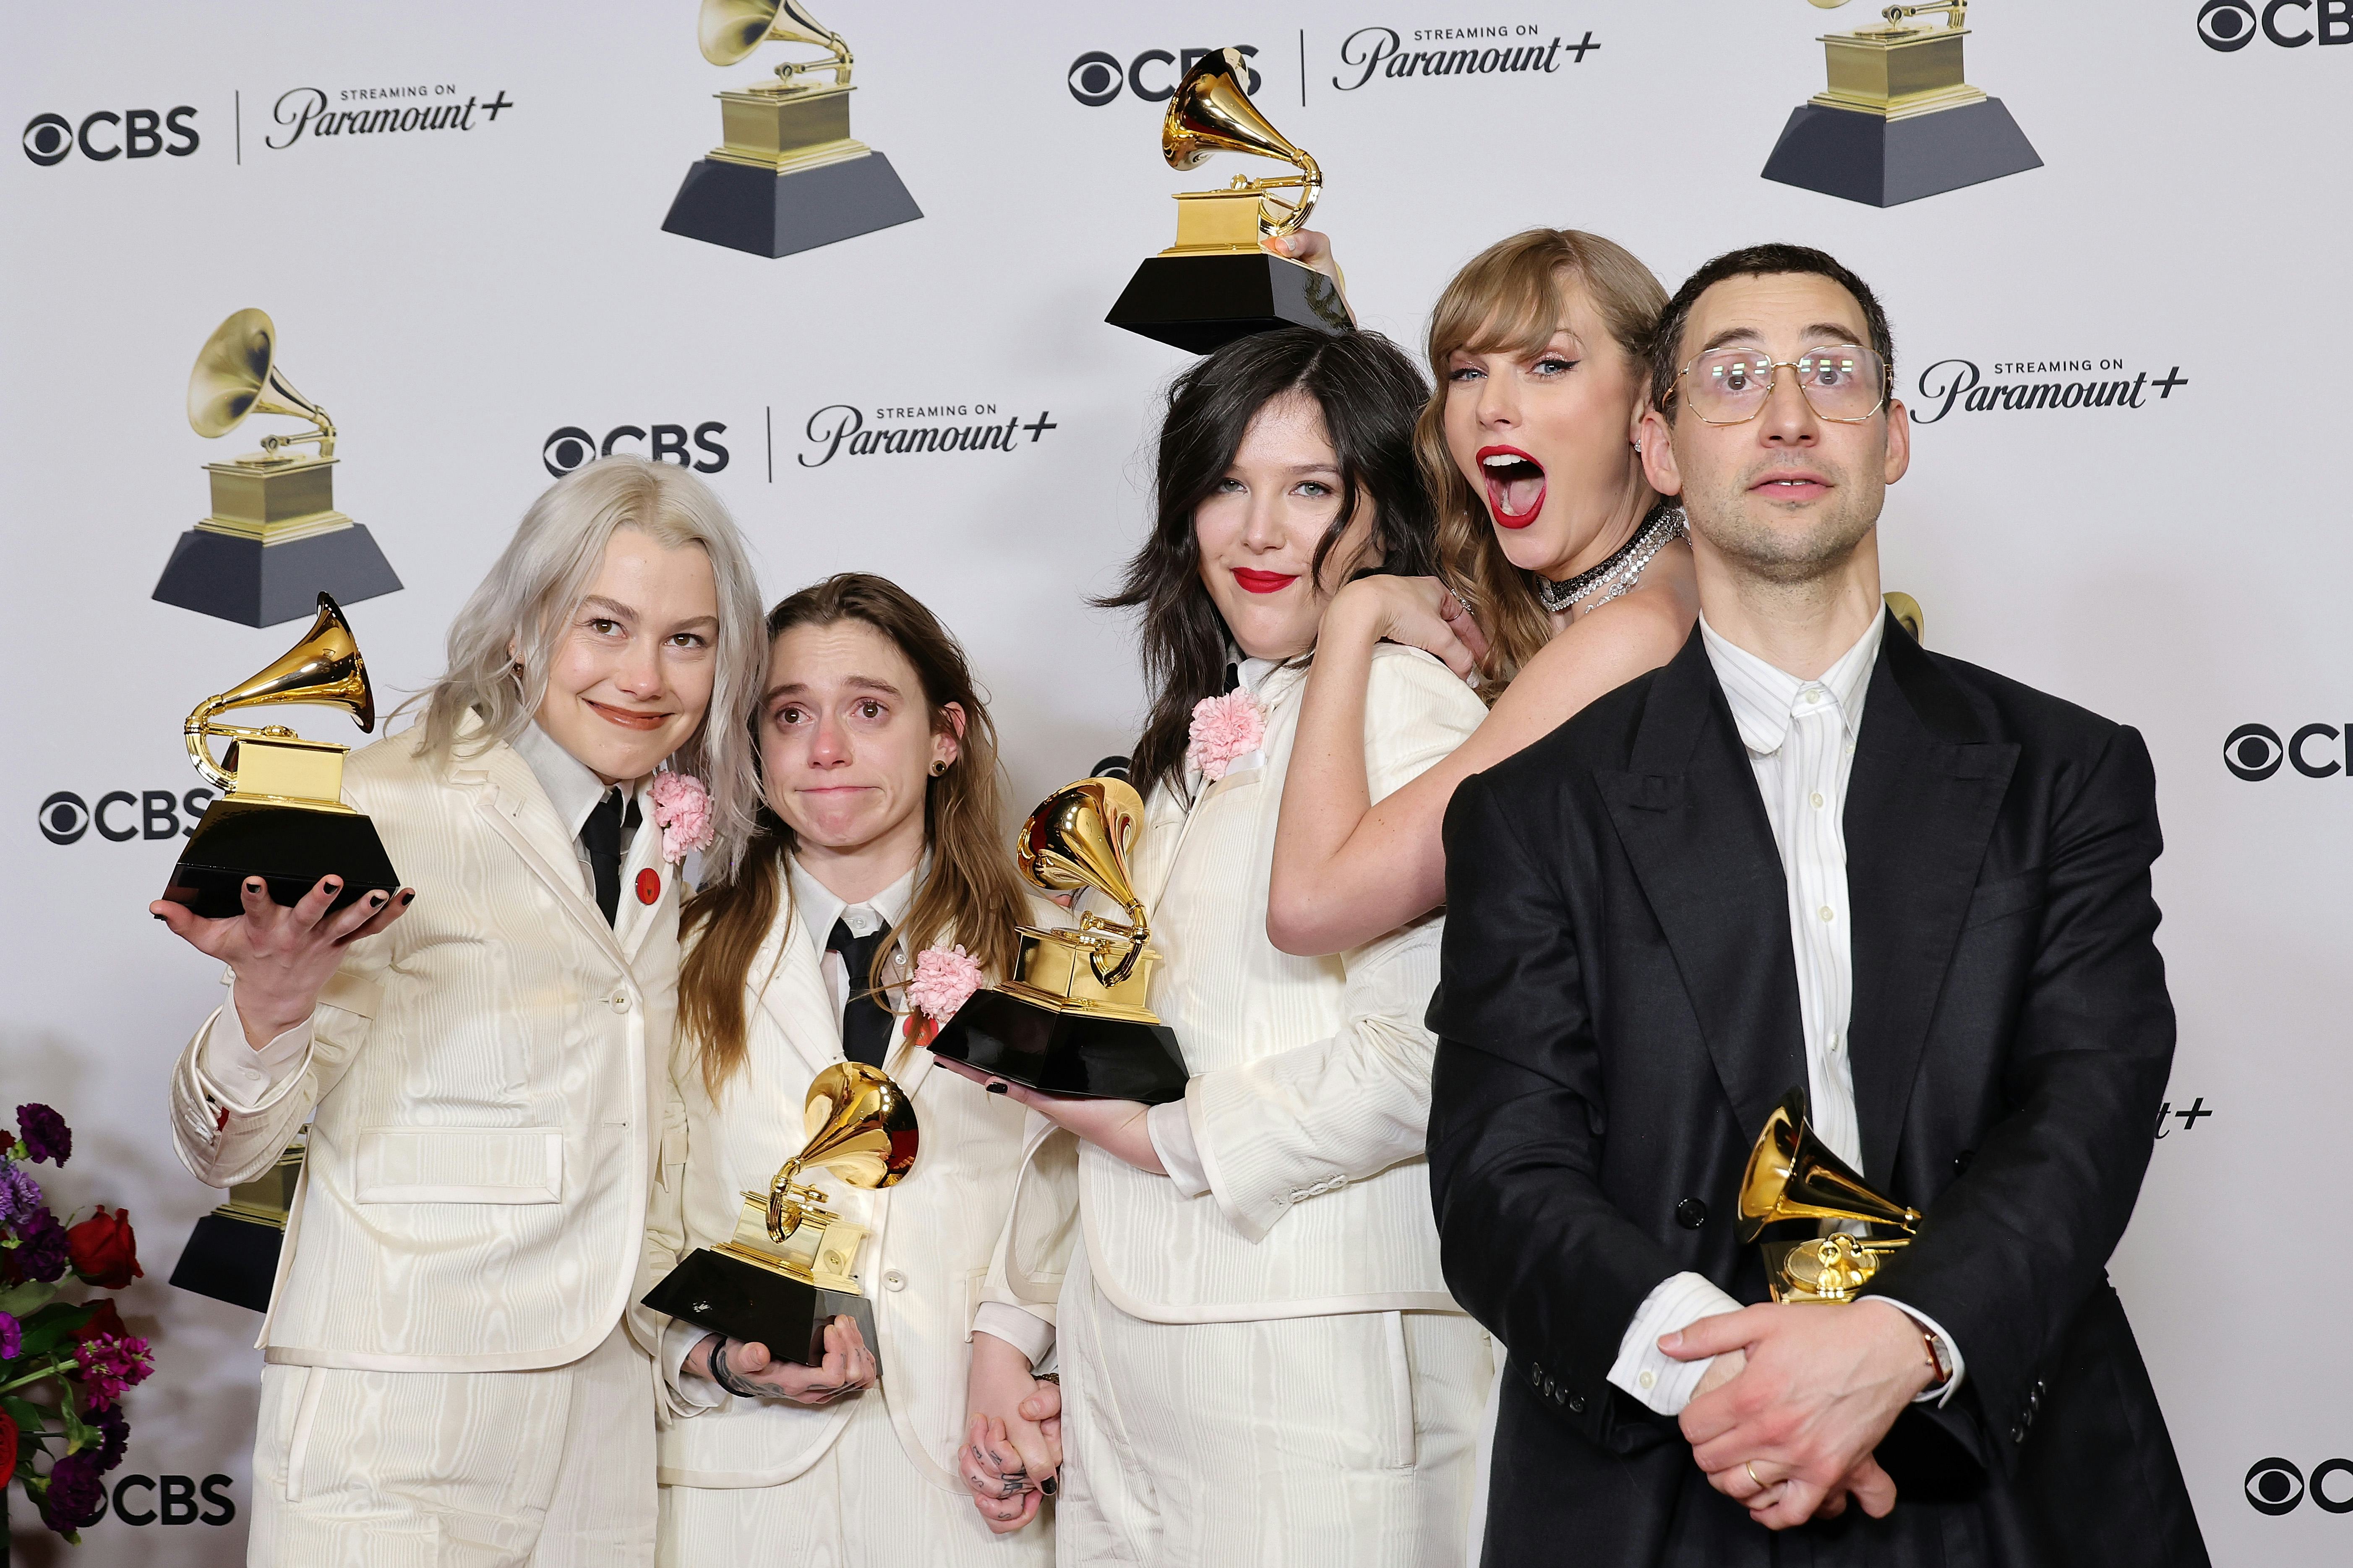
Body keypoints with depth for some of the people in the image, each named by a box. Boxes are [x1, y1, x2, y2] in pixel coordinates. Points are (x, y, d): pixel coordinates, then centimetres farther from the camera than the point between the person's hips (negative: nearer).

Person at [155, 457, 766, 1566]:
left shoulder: (685, 849, 7)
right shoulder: (388, 806, -13)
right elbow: (223, 1152, -13)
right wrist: (266, 1010, -32)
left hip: (613, 1412, 6)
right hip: (395, 1418, -5)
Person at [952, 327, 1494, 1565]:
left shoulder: (1404, 705, -10)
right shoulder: (1197, 740, 17)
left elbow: (1424, 1059, -21)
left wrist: (1168, 1136, -8)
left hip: (1311, 1360, -7)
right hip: (1121, 1350, 7)